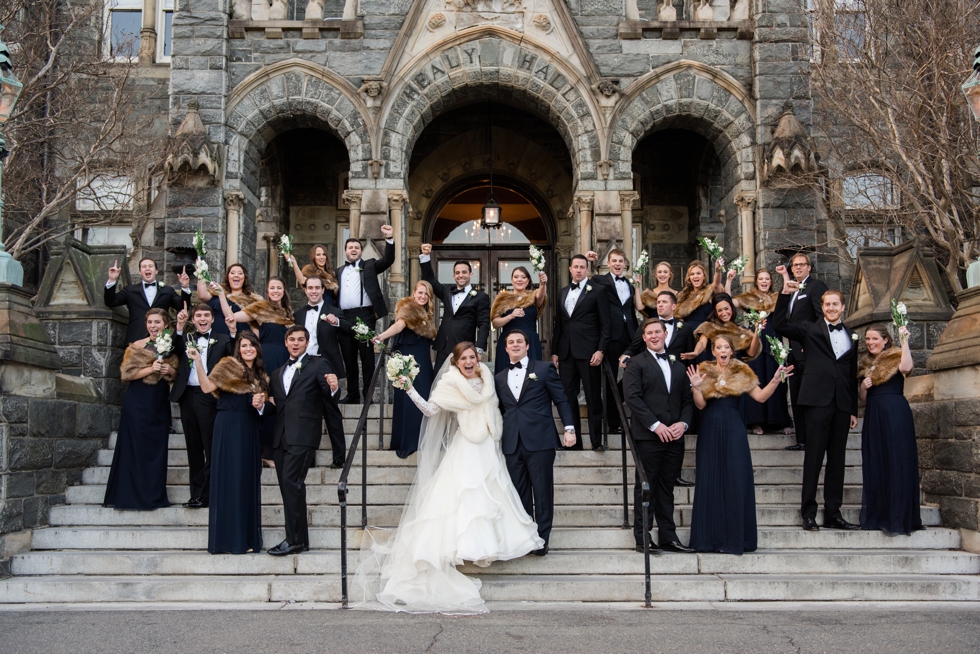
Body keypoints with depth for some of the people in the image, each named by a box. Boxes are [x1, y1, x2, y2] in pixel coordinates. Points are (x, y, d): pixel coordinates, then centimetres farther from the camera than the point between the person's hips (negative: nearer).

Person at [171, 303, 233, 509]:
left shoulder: (222, 340, 6)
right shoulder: (185, 338, 15)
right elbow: (174, 352, -4)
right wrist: (179, 327, -10)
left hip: (209, 397, -4)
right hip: (187, 396, 4)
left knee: (211, 448, -2)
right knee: (193, 448, 9)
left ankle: (208, 495, 3)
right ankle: (196, 495, 14)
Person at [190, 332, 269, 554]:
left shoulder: (261, 376, 18)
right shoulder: (228, 365, 0)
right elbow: (207, 387, -12)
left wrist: (260, 405, 1)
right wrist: (198, 362, -19)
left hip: (249, 430, 6)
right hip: (229, 426, -6)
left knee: (248, 480, 6)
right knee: (229, 478, -6)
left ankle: (246, 537, 12)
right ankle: (228, 538, -2)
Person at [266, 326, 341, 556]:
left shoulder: (318, 365, 5)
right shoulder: (277, 374, 23)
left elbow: (328, 397, -5)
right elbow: (275, 407, 22)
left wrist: (333, 388, -27)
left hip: (303, 435, -6)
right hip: (281, 437, 6)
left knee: (291, 481, -16)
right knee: (287, 486, 4)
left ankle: (294, 539, -14)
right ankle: (301, 540, 9)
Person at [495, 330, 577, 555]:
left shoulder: (544, 369, 6)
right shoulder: (499, 378, 17)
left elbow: (561, 400, 3)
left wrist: (569, 428, -5)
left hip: (540, 441, -3)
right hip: (512, 443, 4)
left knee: (542, 491, 0)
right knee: (519, 493, 5)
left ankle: (542, 539, 7)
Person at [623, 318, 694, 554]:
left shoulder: (678, 365, 18)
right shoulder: (636, 363, 1)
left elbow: (687, 399, 14)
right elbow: (633, 397, -9)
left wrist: (683, 422, -4)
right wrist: (656, 425, -15)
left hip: (674, 437, 5)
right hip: (648, 436, -5)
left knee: (666, 488, 9)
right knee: (646, 487, 0)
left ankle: (668, 537, 13)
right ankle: (642, 538, 6)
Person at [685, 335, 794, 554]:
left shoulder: (741, 373, 5)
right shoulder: (704, 372, 5)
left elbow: (760, 396, -4)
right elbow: (700, 405, -3)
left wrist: (775, 380, -16)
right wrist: (696, 387, -19)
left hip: (733, 431, -1)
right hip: (710, 431, 1)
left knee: (735, 481, -2)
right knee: (709, 482, 2)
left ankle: (734, 537, 5)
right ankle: (710, 536, 10)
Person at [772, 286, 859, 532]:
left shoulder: (852, 336, 18)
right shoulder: (810, 330, 7)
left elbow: (852, 375, 17)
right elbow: (779, 326, -8)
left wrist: (854, 410, 13)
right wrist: (785, 295, -16)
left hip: (842, 404, 4)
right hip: (818, 400, -4)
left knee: (837, 459, 6)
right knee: (813, 457, -4)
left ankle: (833, 513, 11)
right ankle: (809, 513, 0)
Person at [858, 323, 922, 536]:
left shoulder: (895, 357, 2)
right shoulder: (866, 365, 19)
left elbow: (906, 367, -23)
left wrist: (904, 341, -19)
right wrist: (862, 387, 0)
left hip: (895, 413, -6)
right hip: (873, 416, 6)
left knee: (896, 462, -7)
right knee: (874, 465, 5)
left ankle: (898, 517, -4)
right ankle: (878, 516, 12)